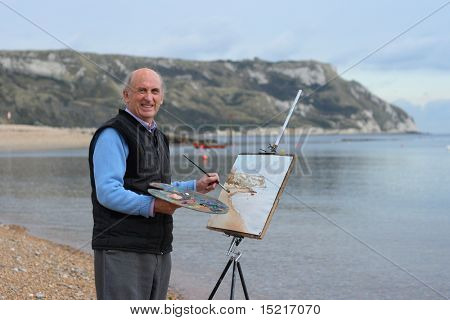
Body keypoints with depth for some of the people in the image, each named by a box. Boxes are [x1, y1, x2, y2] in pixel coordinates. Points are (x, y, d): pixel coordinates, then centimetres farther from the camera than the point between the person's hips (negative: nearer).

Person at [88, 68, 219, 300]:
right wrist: (151, 205, -29)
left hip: (159, 251, 9)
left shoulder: (157, 136, 20)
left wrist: (195, 187, 21)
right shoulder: (113, 135, -11)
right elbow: (108, 193, -21)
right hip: (122, 251, -9)